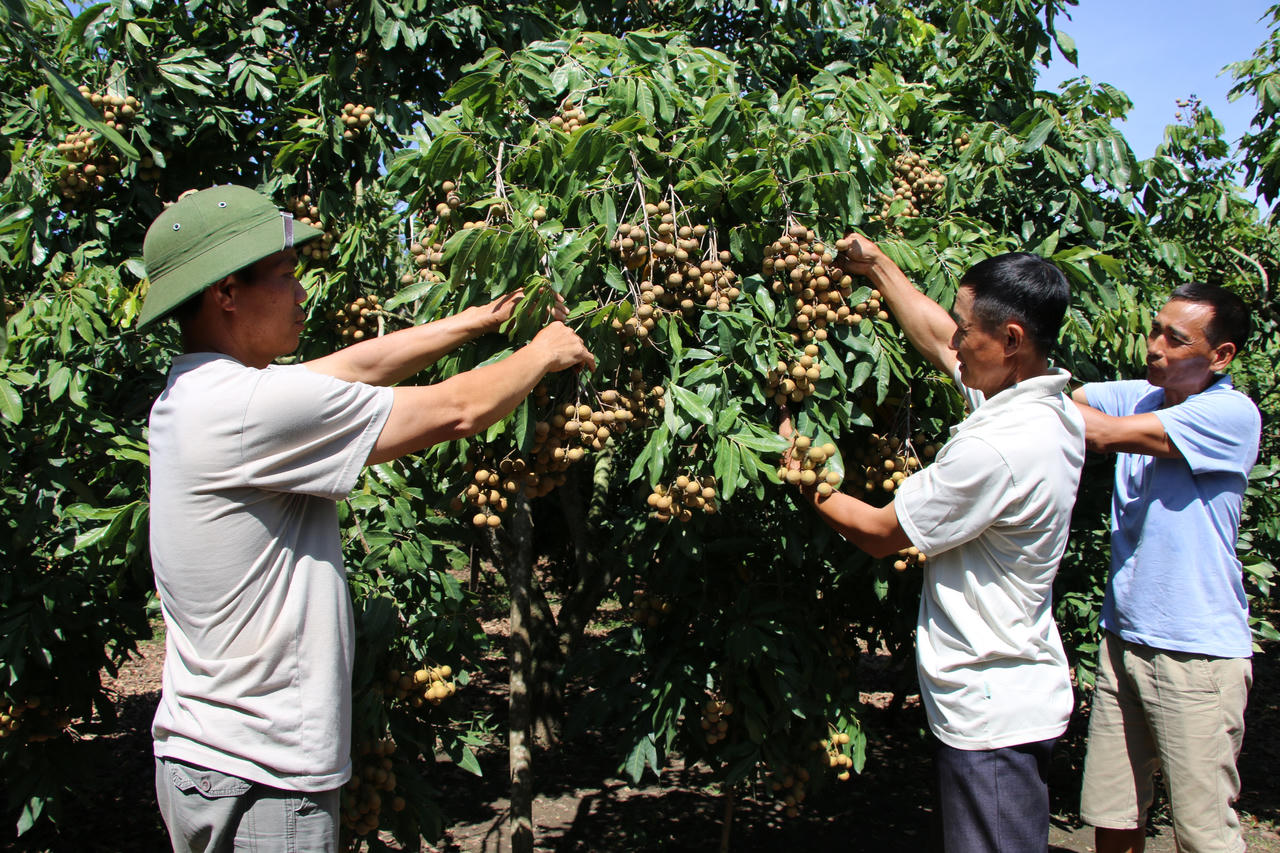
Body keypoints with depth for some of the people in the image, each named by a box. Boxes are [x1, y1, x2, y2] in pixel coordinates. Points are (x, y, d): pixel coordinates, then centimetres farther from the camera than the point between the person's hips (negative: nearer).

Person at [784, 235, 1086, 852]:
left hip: (992, 714, -10)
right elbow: (935, 337, 17)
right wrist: (877, 267, 26)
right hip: (1018, 695, 10)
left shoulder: (996, 448, -27)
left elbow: (879, 533, -14)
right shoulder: (1052, 407, 1)